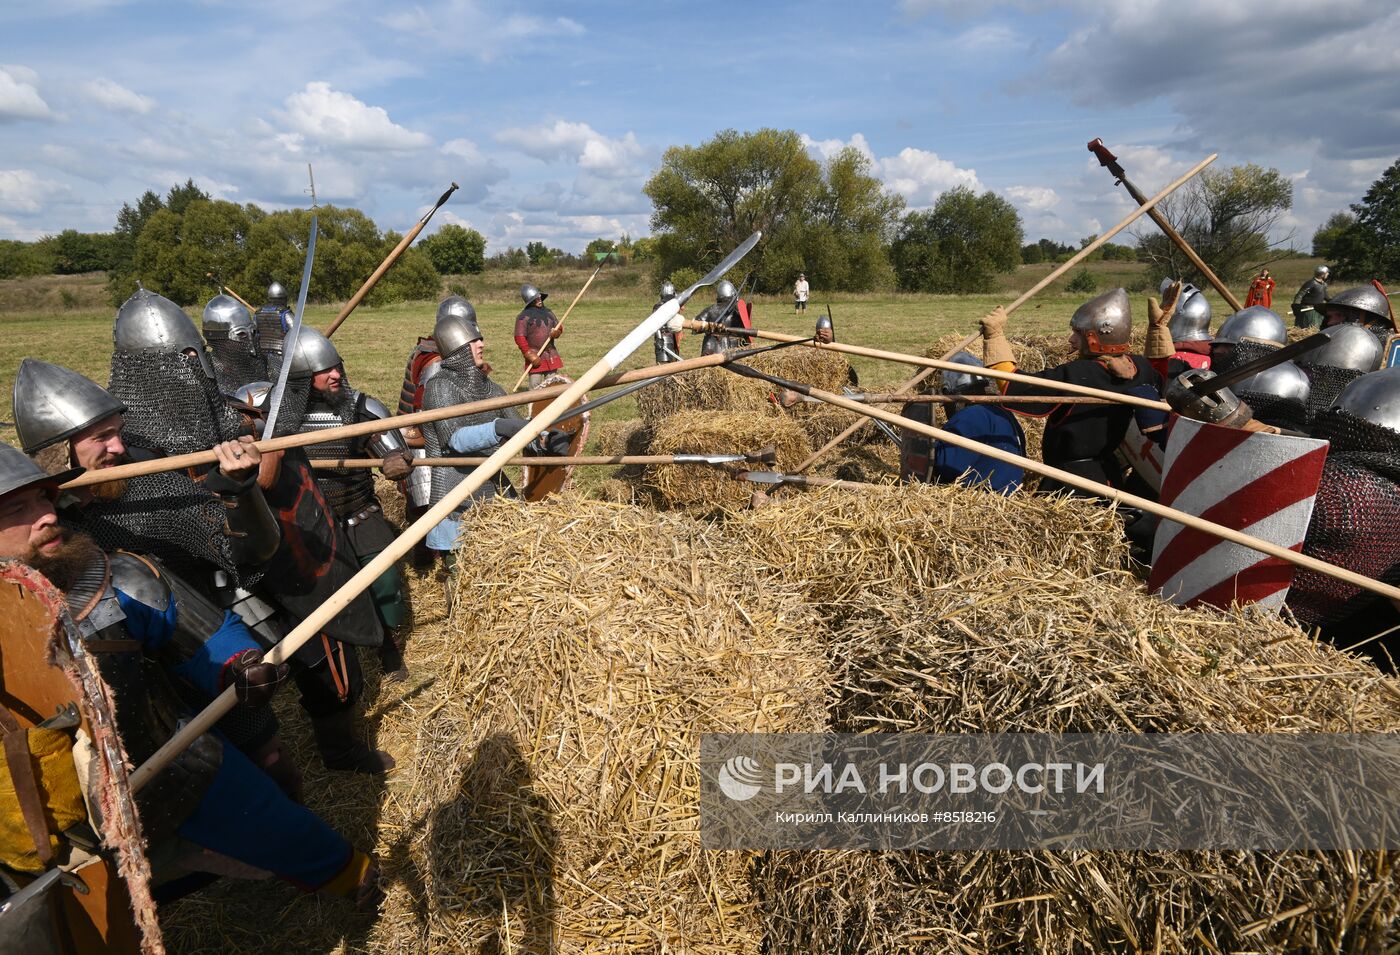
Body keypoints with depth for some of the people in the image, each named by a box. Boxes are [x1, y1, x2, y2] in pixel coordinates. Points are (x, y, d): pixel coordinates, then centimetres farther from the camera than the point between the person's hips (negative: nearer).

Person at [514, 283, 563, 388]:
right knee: (536, 387, -8)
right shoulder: (524, 316, -7)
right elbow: (519, 338, -12)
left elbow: (559, 327, 19)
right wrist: (530, 356, -17)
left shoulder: (548, 312, 12)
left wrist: (557, 332, -7)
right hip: (535, 357, -6)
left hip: (551, 355, 6)